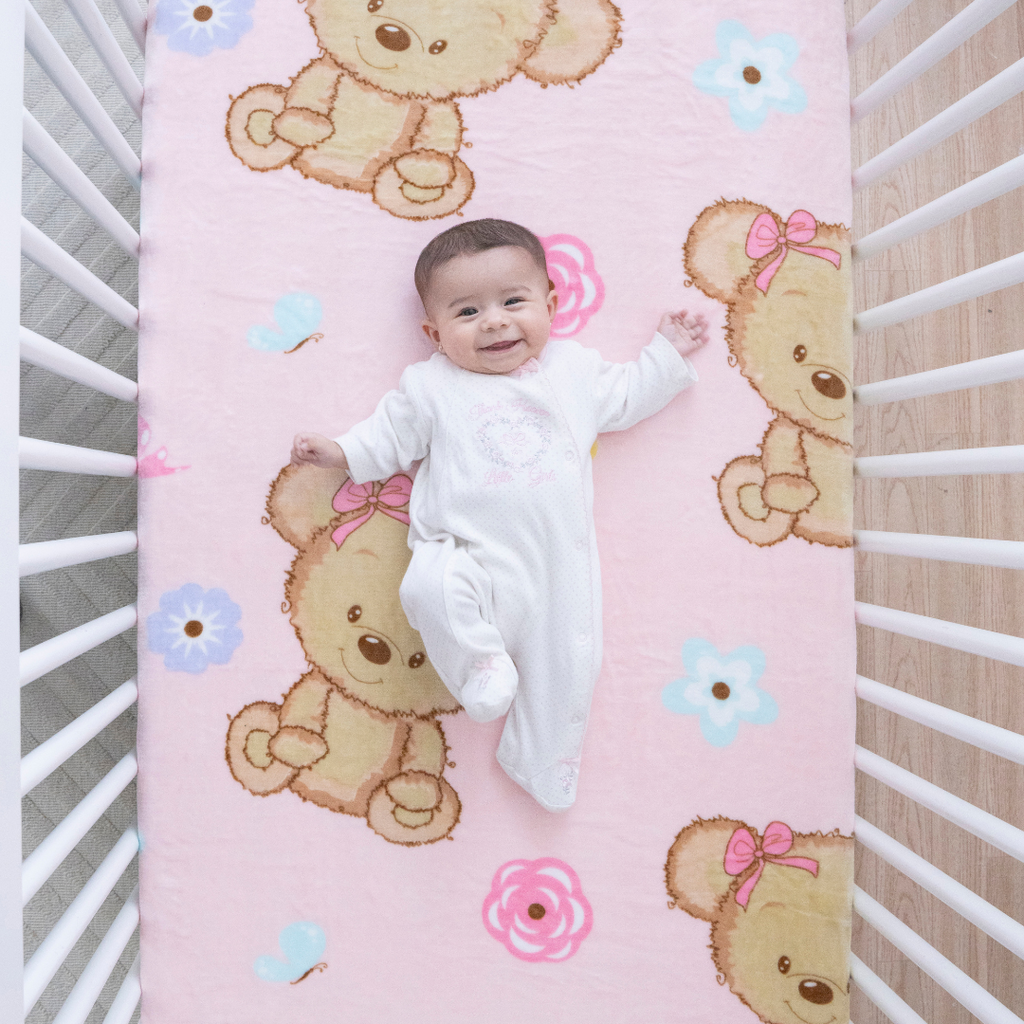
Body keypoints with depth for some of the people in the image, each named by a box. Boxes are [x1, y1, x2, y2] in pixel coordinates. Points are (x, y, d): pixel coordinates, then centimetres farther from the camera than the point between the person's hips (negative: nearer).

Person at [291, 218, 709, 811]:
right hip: (469, 558, -2)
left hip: (557, 565, 3)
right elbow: (391, 438, 17)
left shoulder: (574, 369, 16)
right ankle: (481, 664, -7)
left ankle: (543, 767, 21)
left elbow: (625, 398, 28)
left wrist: (669, 353, 28)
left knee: (569, 662, -4)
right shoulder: (431, 386, 10)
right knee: (429, 585, -34)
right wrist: (341, 451, 4)